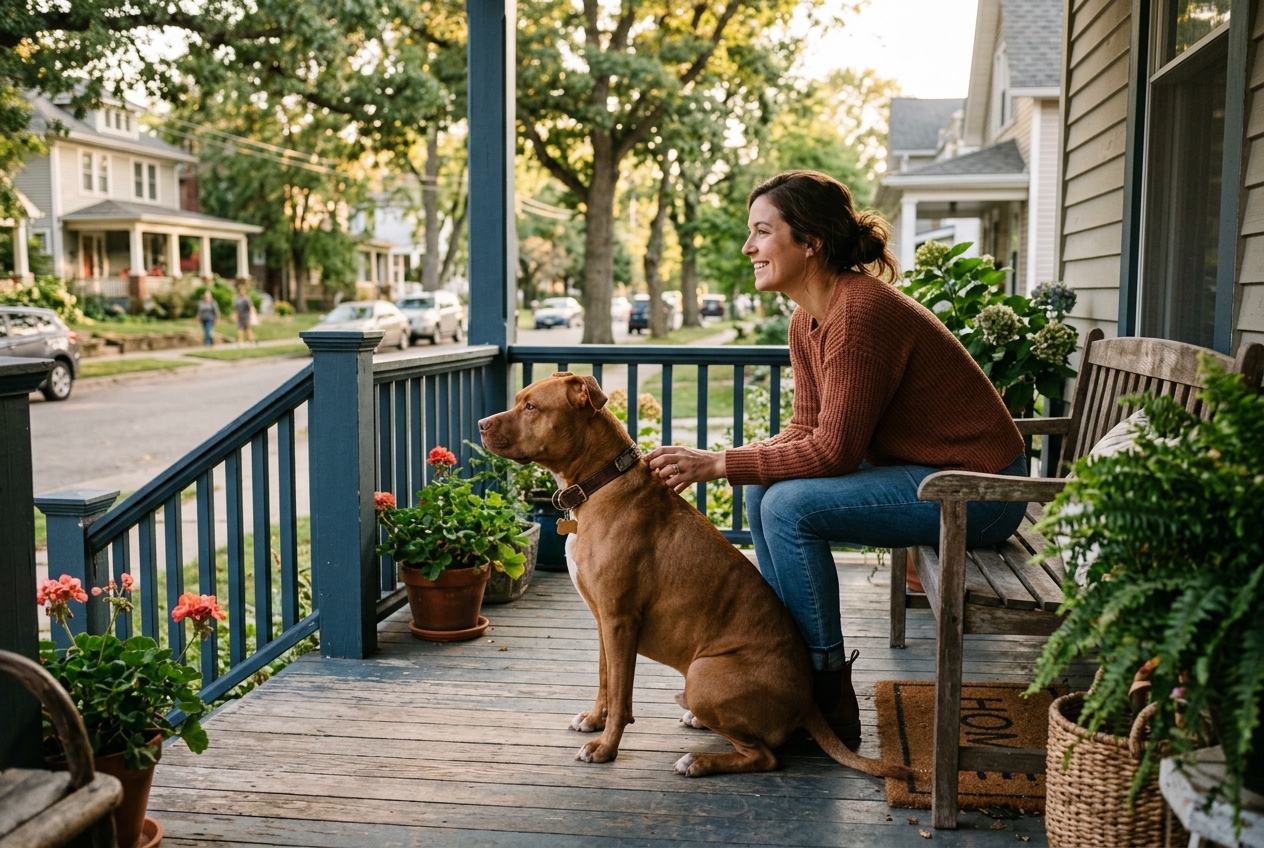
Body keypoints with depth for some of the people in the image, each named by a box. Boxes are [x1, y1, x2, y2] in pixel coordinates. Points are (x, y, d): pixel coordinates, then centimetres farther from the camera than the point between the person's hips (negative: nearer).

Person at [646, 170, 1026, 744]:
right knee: (763, 492, 3)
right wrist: (710, 461, -9)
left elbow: (833, 450, -26)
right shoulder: (807, 321, 4)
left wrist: (718, 464, -21)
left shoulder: (860, 313, -25)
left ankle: (831, 704, -8)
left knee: (790, 507, -21)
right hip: (925, 471, 10)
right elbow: (805, 433, 5)